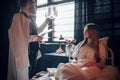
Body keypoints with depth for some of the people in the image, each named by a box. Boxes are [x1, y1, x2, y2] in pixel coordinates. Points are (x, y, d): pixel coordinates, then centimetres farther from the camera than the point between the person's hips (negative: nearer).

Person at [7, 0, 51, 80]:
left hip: (27, 51, 9)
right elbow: (21, 36, -21)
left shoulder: (28, 19, 13)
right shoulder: (19, 16, -13)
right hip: (20, 51, -9)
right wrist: (36, 38, -10)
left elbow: (37, 31, 25)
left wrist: (46, 22, 19)